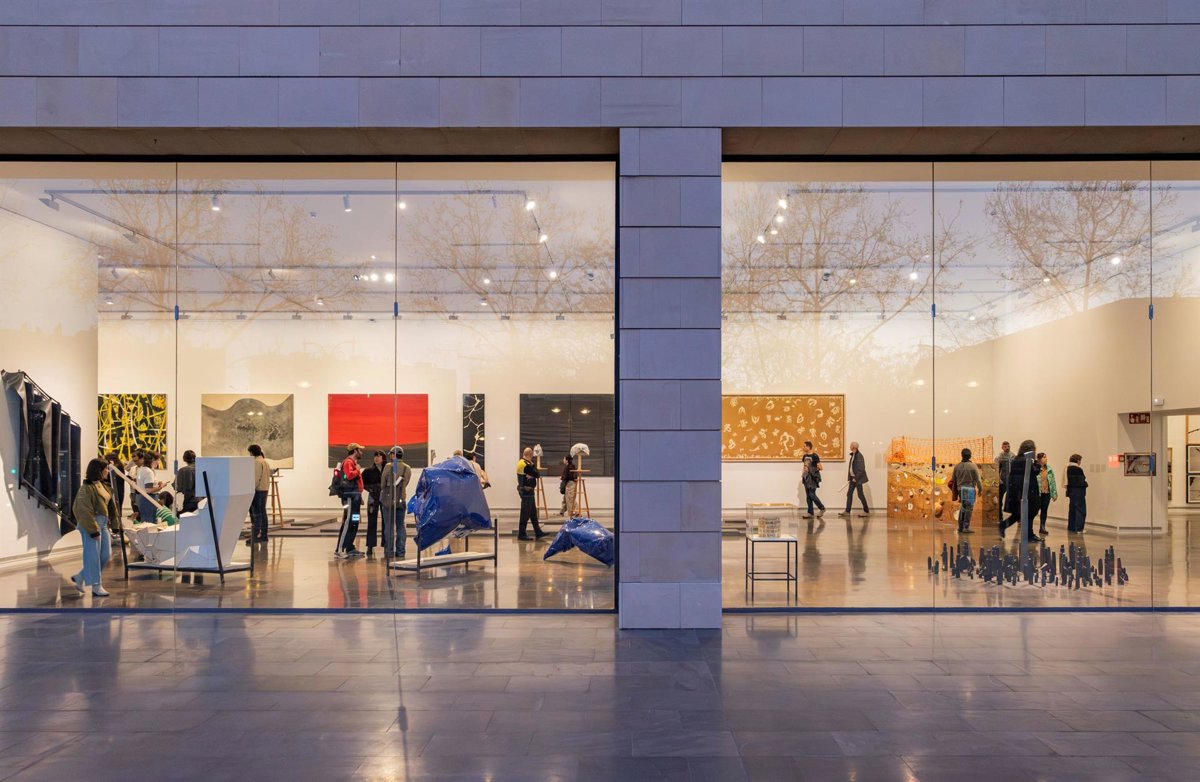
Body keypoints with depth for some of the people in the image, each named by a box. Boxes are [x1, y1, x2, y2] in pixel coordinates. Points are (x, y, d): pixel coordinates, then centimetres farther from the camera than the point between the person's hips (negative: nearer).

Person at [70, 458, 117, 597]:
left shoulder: (102, 485, 12)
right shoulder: (87, 487, -15)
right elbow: (84, 511, -17)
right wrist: (93, 530, -17)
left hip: (103, 524, 9)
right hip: (91, 524, -9)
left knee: (106, 554, 10)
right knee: (93, 556, 0)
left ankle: (80, 577, 25)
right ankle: (96, 586, 8)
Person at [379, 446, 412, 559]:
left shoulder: (388, 466, -9)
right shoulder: (408, 469, 2)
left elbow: (382, 483, -4)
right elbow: (405, 484, 5)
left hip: (388, 500, -3)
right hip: (401, 500, 3)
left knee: (389, 526, 2)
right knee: (400, 526, 9)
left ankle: (390, 551, 1)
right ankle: (400, 551, 9)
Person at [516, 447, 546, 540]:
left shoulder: (522, 462, 11)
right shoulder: (526, 465, -21)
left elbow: (533, 474, 7)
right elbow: (536, 475, -15)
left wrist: (532, 465, -11)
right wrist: (533, 464, -4)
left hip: (526, 491, 10)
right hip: (527, 491, -10)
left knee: (533, 512, 15)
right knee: (525, 514, -4)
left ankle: (538, 532, 22)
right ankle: (521, 534, 2)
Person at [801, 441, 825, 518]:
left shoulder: (815, 456, -11)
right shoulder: (805, 456, 11)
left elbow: (821, 468, -9)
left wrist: (818, 467, -25)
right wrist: (802, 475, 15)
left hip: (813, 478, -7)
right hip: (806, 477, 7)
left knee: (812, 495, -11)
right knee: (808, 496, 4)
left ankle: (822, 508, 9)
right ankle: (810, 513, 8)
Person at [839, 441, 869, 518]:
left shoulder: (859, 455, -17)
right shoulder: (853, 455, 10)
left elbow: (861, 469, -19)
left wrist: (856, 478, -17)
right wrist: (850, 477, 9)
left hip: (858, 479, -9)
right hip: (853, 478, 9)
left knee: (860, 495, 1)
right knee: (849, 494, 5)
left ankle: (867, 511, 14)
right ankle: (847, 512, 6)